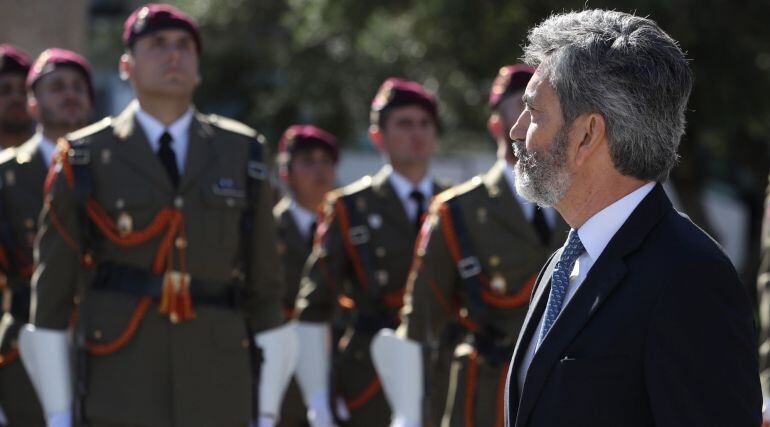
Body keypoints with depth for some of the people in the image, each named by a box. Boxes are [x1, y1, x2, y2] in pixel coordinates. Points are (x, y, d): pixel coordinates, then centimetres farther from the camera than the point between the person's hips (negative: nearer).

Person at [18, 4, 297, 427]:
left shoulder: (240, 155, 9)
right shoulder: (85, 159, 3)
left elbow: (265, 285, 11)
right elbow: (50, 286, 3)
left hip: (217, 388, 2)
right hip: (120, 384, -2)